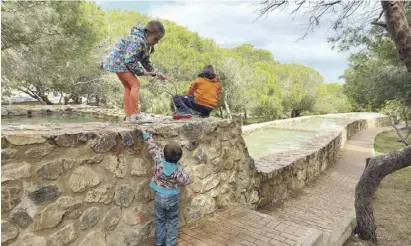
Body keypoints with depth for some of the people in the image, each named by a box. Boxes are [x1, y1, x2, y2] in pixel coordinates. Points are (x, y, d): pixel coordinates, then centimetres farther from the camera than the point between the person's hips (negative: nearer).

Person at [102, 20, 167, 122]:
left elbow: (146, 61, 12)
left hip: (118, 62, 10)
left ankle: (129, 116, 16)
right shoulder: (137, 41, -26)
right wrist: (142, 72, -18)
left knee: (128, 87, 11)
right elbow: (130, 61, -27)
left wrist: (156, 73, 2)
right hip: (118, 61, -10)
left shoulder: (147, 44, 6)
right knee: (135, 84, -13)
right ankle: (134, 115, -11)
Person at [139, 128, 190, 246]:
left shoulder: (158, 159, -19)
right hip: (173, 197, -1)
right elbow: (183, 181, -8)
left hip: (160, 196, 1)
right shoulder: (178, 169, -19)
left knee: (159, 220, 19)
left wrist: (145, 133, 1)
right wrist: (187, 174, 13)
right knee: (172, 221, 17)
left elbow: (152, 147, -9)